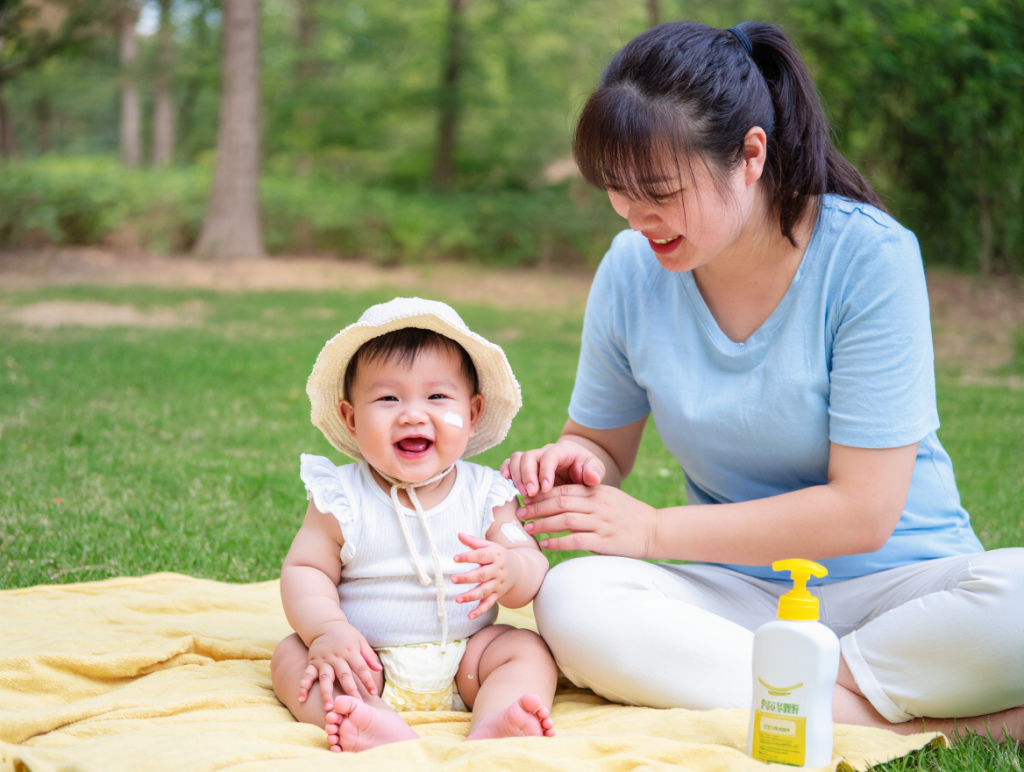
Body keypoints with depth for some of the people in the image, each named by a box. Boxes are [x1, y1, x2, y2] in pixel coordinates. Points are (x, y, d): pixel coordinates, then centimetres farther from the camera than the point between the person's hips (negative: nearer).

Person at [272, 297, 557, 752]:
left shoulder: (486, 494, -1)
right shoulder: (340, 498, -4)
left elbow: (533, 568, -5)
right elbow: (304, 569, -5)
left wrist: (509, 571, -30)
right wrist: (327, 629, -25)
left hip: (460, 666, 1)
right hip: (366, 664, -1)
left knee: (530, 650, -18)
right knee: (291, 655, -23)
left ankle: (490, 728, -44)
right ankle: (384, 728, -48)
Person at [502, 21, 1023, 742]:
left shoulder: (869, 255, -15)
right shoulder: (632, 269, -3)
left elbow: (863, 510, -17)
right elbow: (604, 442, 13)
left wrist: (654, 529, -17)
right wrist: (568, 461, -12)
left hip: (894, 581, -3)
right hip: (738, 589, 4)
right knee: (570, 601, -29)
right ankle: (926, 718, -25)